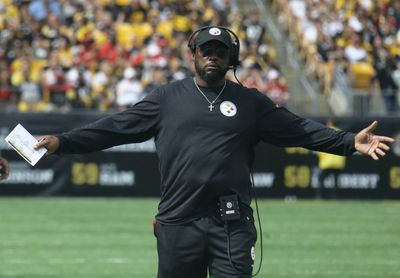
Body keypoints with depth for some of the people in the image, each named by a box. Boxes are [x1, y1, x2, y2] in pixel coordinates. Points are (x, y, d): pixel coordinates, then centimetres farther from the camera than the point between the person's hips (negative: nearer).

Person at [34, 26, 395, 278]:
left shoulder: (250, 102, 10)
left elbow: (298, 130, 5)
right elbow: (117, 126, 4)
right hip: (178, 223, 0)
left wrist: (350, 142, -7)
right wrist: (63, 142, -5)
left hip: (232, 225, 0)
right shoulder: (168, 98, 8)